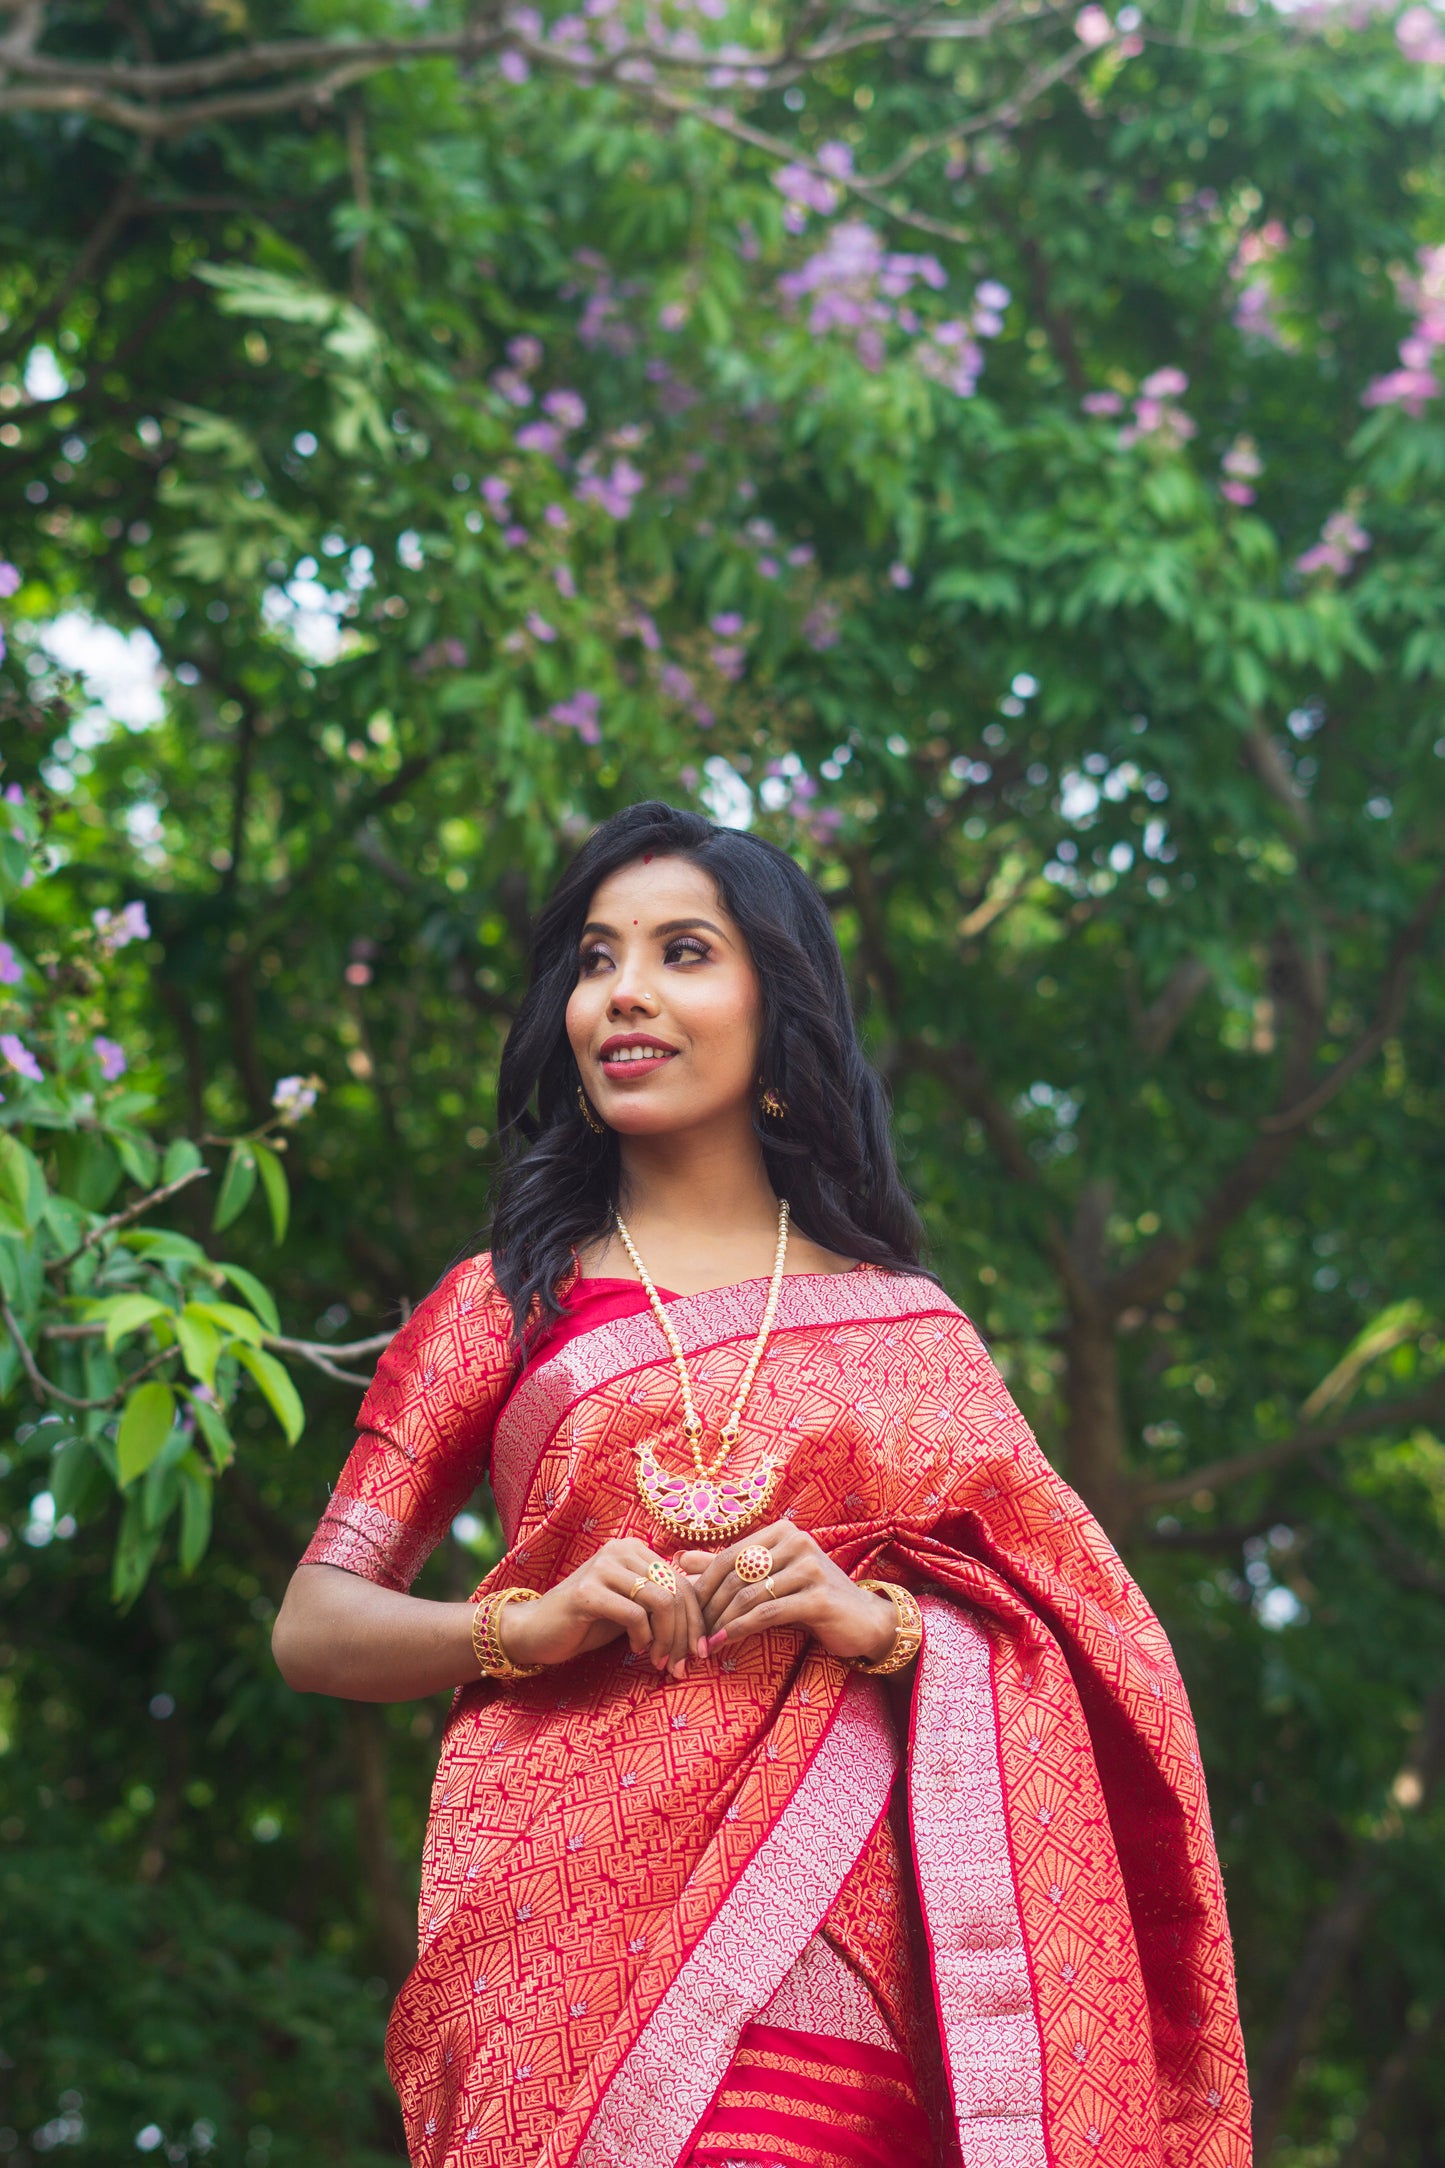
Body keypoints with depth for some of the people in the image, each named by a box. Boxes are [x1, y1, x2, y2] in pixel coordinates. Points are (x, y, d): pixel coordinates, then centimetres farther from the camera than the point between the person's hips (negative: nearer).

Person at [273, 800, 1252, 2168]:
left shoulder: (906, 1331, 14)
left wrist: (881, 1623, -11)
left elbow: (1058, 1645, 8)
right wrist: (528, 1621, -11)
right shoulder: (502, 1309, 11)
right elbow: (314, 1625, 7)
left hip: (837, 1971, 1)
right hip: (568, 1942, -1)